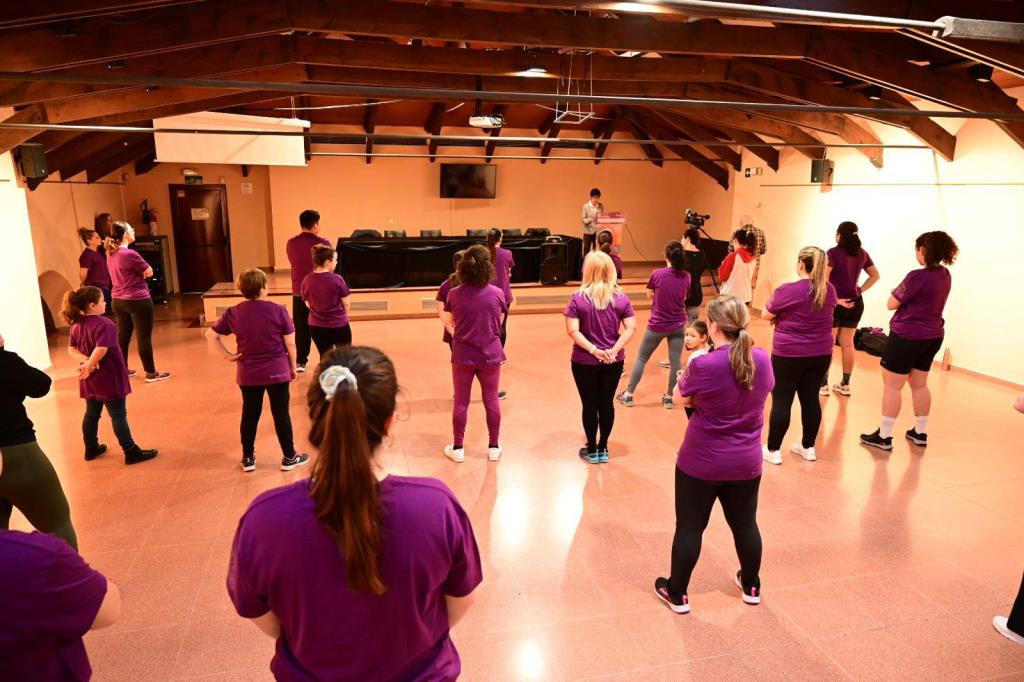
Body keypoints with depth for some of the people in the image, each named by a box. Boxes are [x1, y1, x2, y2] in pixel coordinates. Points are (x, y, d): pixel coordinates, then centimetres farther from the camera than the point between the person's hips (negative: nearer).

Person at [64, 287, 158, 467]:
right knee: (119, 416, -2)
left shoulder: (76, 325, 5)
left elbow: (72, 349, 3)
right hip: (109, 379, -8)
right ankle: (131, 452, 4)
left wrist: (86, 361, -12)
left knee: (91, 414, 20)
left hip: (90, 380, 8)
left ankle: (91, 448, 33)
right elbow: (101, 349, -31)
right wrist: (89, 366, -19)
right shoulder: (104, 324, -20)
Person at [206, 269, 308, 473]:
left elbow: (211, 335, 0)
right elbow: (290, 344, -8)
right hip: (277, 372, -2)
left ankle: (248, 458, 25)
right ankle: (289, 457, 18)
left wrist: (227, 355, 4)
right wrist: (293, 366, 4)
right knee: (281, 414, 8)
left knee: (249, 415, 15)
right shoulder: (278, 310, -12)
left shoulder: (233, 313, -3)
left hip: (247, 374, 3)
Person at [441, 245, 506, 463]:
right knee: (492, 401, 12)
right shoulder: (497, 293, -8)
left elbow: (449, 323, 6)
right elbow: (499, 323, 6)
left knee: (461, 402, 11)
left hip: (462, 355, 0)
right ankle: (493, 447, 23)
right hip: (490, 355, 0)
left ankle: (458, 448, 20)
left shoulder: (454, 294, -8)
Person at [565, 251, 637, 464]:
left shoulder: (577, 298, -10)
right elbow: (631, 328, -8)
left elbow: (573, 331, -17)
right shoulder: (621, 298, -3)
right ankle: (603, 449, 25)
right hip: (614, 361, 2)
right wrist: (614, 350, -13)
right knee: (606, 403, 14)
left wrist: (593, 350, -17)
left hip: (584, 361, -2)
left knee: (590, 405, 11)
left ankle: (592, 450, 23)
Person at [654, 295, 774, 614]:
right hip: (746, 462, 5)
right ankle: (751, 586, 42)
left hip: (701, 461, -5)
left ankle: (677, 593, 25)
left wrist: (685, 377, 11)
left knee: (689, 526, 10)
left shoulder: (703, 365, -23)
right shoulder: (762, 359, -7)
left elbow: (685, 399, -5)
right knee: (745, 523, 22)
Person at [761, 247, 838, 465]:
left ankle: (773, 450, 11)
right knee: (811, 399, 14)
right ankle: (809, 447, 25)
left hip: (789, 354, -6)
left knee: (781, 401, 3)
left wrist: (780, 316, 12)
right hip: (821, 354, 6)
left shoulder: (788, 290, -18)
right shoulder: (829, 290, 2)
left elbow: (766, 315, -6)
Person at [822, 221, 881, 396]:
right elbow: (875, 275, 15)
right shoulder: (862, 253, 6)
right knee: (847, 344, 12)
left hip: (835, 303, -5)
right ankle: (845, 385, 19)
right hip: (855, 303, 5)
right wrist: (860, 290, 9)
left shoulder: (834, 252, -11)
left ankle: (823, 384, 6)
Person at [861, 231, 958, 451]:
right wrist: (904, 293, 6)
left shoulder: (918, 276, -20)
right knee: (919, 385, 18)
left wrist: (896, 292, 5)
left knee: (892, 385, 0)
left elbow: (892, 304, -13)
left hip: (907, 336, -8)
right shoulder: (945, 275, 5)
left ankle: (884, 437, 3)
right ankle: (920, 433, 27)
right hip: (933, 336, 8)